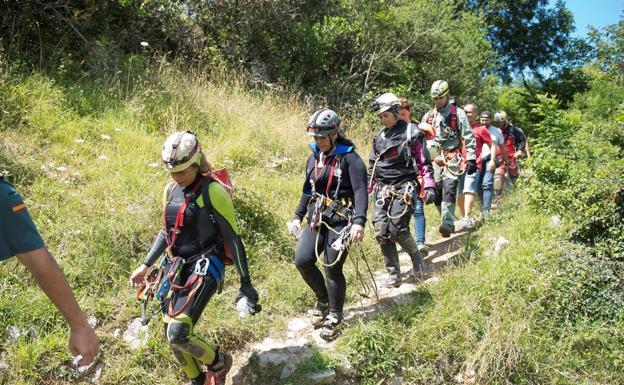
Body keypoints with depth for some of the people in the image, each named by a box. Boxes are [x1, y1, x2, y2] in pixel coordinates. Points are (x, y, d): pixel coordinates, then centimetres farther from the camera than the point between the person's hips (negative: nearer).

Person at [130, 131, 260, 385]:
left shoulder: (212, 191, -16)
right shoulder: (171, 190, 6)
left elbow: (232, 238, -14)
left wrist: (245, 283, -14)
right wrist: (145, 265, 18)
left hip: (205, 266, -7)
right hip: (177, 267, 7)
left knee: (178, 334, -18)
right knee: (171, 333, 11)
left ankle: (218, 363, 13)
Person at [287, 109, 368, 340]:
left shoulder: (350, 158, -10)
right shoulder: (314, 158, 11)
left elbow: (360, 191, -17)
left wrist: (359, 222, -28)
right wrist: (297, 217, 16)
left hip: (341, 219, -6)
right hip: (317, 219, 6)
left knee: (332, 267, -5)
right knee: (302, 260, -7)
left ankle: (335, 317, 15)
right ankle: (323, 299, 20)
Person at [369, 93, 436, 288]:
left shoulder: (411, 132, -2)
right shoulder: (380, 137, 15)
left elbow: (424, 160, -4)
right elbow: (373, 165, 21)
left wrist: (429, 186, -10)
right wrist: (367, 188, 18)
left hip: (403, 189, -5)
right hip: (382, 189, 5)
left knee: (397, 229, -13)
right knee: (381, 232, -4)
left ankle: (418, 261, 14)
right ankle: (393, 274, 7)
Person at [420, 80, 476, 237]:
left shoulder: (458, 113, 0)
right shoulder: (428, 116, 15)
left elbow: (468, 137, -2)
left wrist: (471, 159, -8)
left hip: (452, 158, -5)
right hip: (435, 158, 5)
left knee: (449, 189, -17)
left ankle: (447, 224, -22)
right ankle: (448, 222, 15)